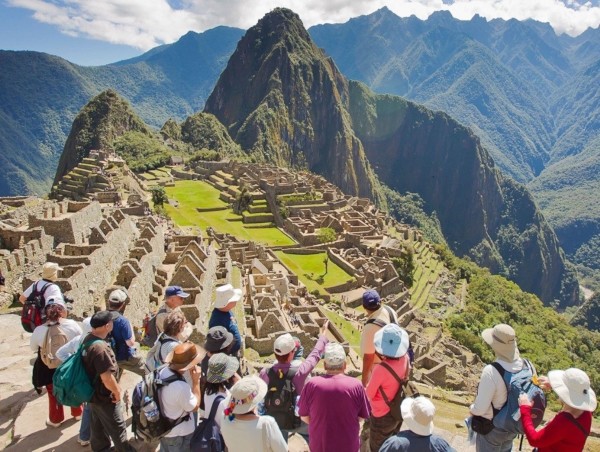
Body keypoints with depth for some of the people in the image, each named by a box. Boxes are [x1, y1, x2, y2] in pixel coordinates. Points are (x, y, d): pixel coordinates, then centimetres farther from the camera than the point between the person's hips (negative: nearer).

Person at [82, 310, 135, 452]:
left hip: (93, 392, 9)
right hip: (104, 397, -9)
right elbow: (107, 378, -34)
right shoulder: (100, 347, -35)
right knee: (118, 428, 11)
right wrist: (117, 392, -15)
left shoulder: (88, 339, -3)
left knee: (98, 426, 27)